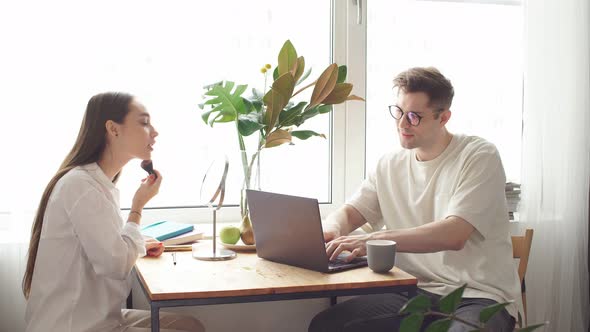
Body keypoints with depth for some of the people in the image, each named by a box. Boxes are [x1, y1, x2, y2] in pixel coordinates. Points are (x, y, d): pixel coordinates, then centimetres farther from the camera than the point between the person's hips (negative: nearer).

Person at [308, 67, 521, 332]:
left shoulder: (479, 157, -5)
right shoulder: (390, 165, 13)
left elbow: (454, 235, -18)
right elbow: (349, 213, 16)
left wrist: (374, 239, -27)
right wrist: (331, 230, -10)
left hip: (478, 296, -4)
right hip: (417, 292, 5)